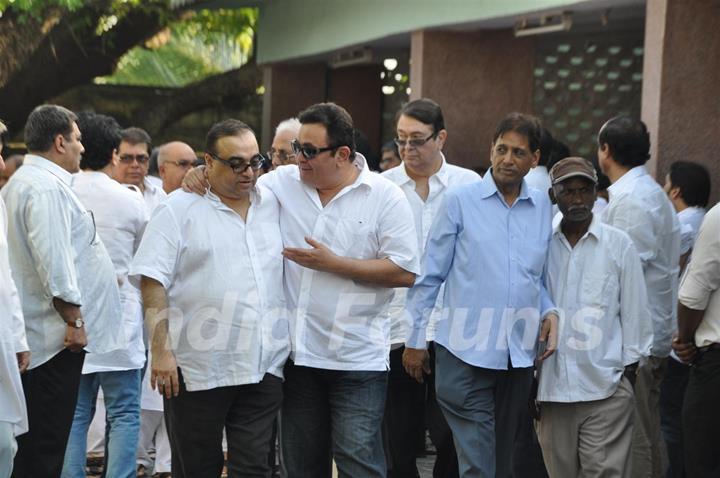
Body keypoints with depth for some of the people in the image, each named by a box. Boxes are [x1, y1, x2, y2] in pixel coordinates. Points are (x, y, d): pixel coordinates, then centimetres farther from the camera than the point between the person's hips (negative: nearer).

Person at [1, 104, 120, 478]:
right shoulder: (47, 187, -16)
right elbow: (53, 262, -23)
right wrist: (74, 320, -17)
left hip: (34, 334, 10)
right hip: (55, 335, -10)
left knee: (32, 442, 13)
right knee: (45, 446, -6)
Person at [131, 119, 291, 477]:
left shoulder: (274, 204, 10)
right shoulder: (179, 209, -2)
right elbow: (153, 282, -6)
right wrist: (161, 351, -13)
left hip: (264, 367, 3)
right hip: (197, 368, -3)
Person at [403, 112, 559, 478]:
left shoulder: (543, 207, 8)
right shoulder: (461, 200, -2)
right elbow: (430, 275, 1)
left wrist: (549, 312, -2)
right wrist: (416, 339, 0)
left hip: (519, 352, 4)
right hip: (466, 351, -4)